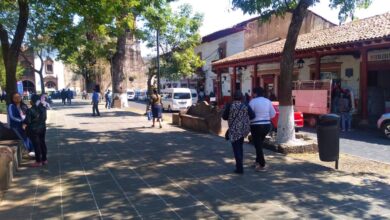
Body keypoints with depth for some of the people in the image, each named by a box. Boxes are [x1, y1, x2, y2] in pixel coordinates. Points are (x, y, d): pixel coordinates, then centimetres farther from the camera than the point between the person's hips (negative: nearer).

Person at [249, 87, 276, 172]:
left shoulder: (253, 101, -11)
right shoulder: (268, 101, 7)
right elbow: (273, 114, 10)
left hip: (256, 126, -6)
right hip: (267, 125, 6)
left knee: (258, 145, 2)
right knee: (260, 144, 20)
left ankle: (262, 165, 2)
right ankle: (258, 161, 28)